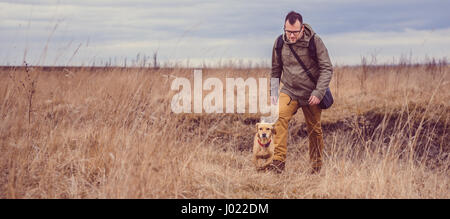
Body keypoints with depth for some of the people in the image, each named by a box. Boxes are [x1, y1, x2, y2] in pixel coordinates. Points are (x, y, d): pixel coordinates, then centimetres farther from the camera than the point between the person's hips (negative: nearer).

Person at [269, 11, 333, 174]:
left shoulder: (314, 41, -11)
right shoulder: (280, 43, -2)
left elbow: (327, 68, -8)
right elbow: (275, 69, 13)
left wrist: (318, 93, -16)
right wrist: (273, 92, 9)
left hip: (311, 94, -1)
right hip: (289, 91, 2)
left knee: (314, 130, 7)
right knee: (280, 117, -25)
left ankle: (316, 168, 25)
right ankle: (278, 161, -28)